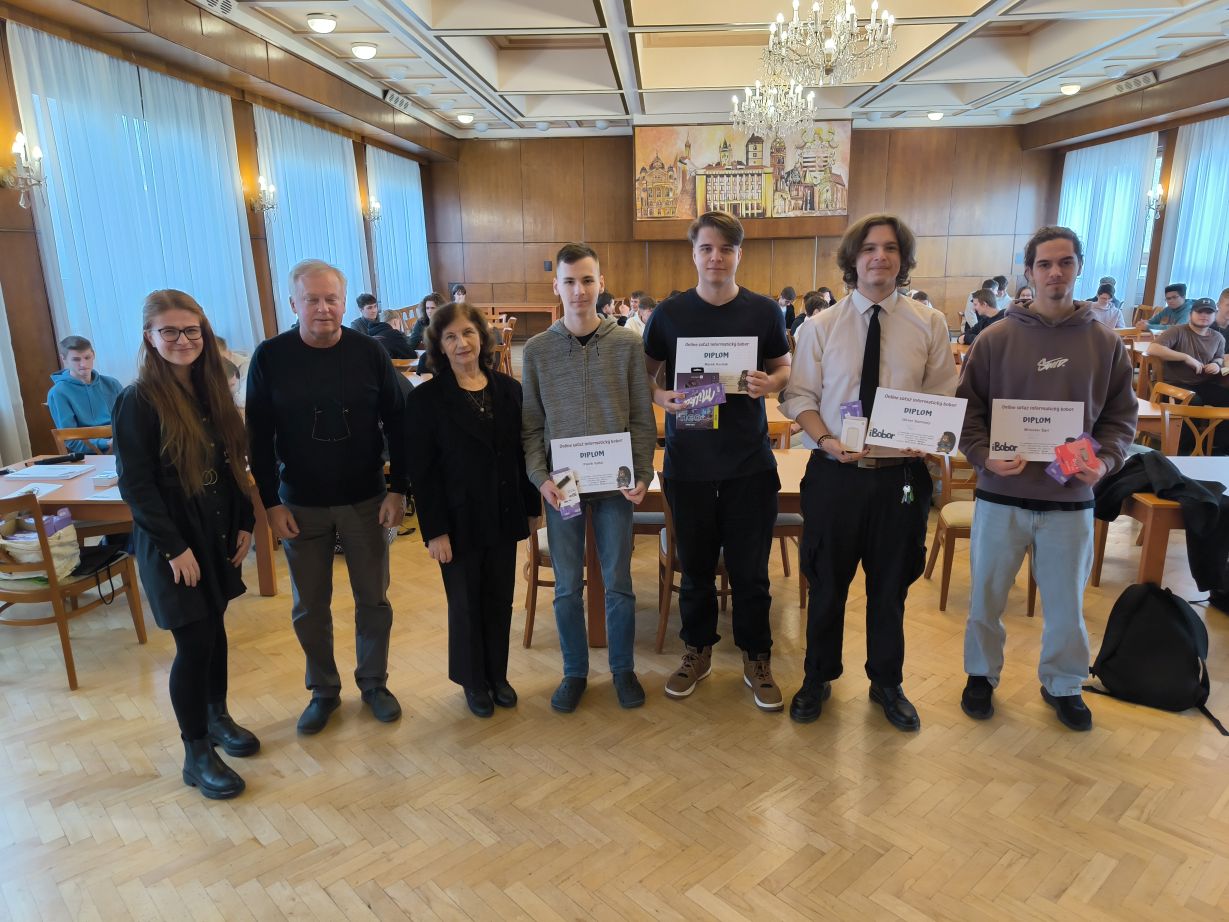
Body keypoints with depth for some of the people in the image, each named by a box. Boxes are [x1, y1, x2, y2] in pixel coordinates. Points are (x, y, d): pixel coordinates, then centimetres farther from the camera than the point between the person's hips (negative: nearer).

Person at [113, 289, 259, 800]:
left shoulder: (211, 389, 5)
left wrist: (245, 522, 5)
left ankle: (217, 717, 37)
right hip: (172, 543, -6)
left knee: (214, 628, 17)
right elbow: (135, 484, -15)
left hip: (217, 535, 6)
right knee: (194, 643, 0)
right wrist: (174, 547, -17)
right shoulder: (138, 401, -14)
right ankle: (196, 755, 17)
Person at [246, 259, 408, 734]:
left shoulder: (369, 352, -6)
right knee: (309, 607, 12)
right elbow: (259, 437, -3)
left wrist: (397, 489, -5)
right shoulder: (270, 357, -6)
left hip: (365, 501, 0)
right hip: (300, 506, 0)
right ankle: (323, 691, 31)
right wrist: (271, 503, -6)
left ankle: (374, 683, 31)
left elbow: (397, 424, -2)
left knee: (374, 599, 11)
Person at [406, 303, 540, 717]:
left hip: (504, 517, 3)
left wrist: (532, 507, 7)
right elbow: (422, 472, -10)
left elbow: (523, 453, 6)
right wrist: (434, 530, -13)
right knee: (466, 604, 11)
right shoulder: (426, 399, -9)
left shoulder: (508, 389, 1)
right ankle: (473, 682, 31)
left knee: (500, 600, 14)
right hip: (459, 522, -3)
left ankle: (498, 675, 33)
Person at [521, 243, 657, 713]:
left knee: (618, 582, 10)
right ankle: (574, 672, 29)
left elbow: (643, 420, 0)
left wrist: (643, 475, -8)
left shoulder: (628, 344, -2)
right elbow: (530, 425, 2)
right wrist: (540, 477, -10)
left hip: (615, 482, 0)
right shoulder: (536, 350, 0)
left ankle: (623, 668, 30)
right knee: (567, 587, 11)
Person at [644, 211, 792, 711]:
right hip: (687, 461, 1)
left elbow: (785, 369, 9)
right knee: (695, 566, 13)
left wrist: (769, 383, -14)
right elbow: (645, 371, 8)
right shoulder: (669, 313, 0)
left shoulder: (764, 311, 0)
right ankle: (697, 650, 34)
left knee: (750, 569, 7)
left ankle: (756, 658, 28)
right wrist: (660, 396, -13)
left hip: (749, 462, 0)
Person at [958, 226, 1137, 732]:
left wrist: (1105, 461, -11)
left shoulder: (1105, 342, 3)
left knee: (1067, 602, 15)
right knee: (986, 596, 12)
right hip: (1002, 495, -1)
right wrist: (985, 456, -17)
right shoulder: (997, 338, -3)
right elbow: (968, 408, -2)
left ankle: (1063, 684, 38)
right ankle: (982, 674, 34)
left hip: (1072, 499, 1)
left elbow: (1121, 415, 7)